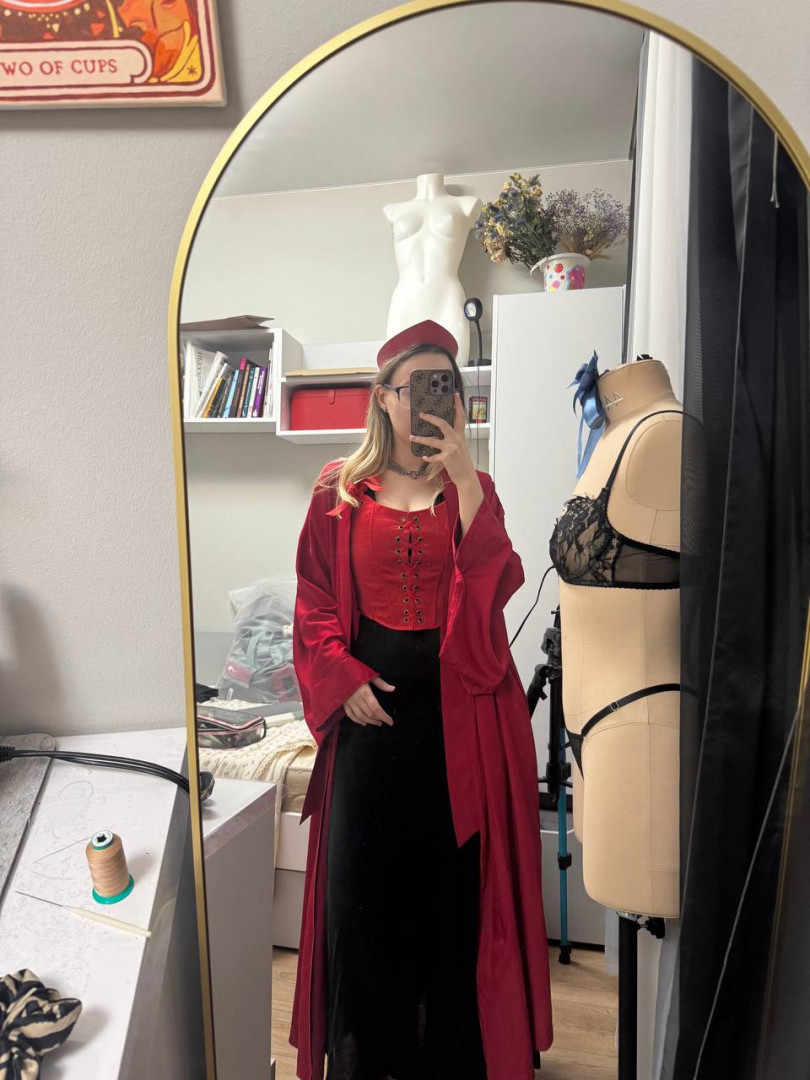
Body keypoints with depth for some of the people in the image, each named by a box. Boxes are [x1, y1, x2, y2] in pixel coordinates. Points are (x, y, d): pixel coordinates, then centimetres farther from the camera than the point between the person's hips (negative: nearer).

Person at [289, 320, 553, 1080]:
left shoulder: (471, 489, 4)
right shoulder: (340, 491, 3)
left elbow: (495, 587, -13)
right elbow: (316, 603, 3)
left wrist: (462, 474, -18)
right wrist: (344, 677, -10)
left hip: (456, 703, 0)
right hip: (368, 696, 0)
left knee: (452, 869, 9)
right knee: (360, 872, 9)